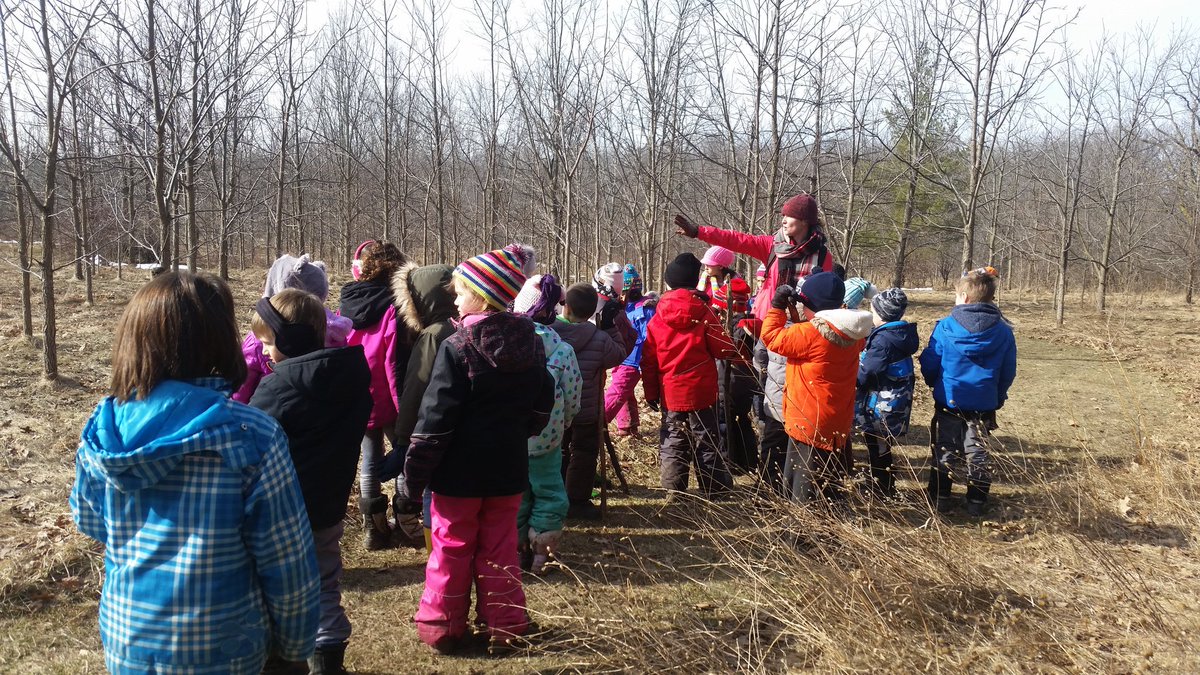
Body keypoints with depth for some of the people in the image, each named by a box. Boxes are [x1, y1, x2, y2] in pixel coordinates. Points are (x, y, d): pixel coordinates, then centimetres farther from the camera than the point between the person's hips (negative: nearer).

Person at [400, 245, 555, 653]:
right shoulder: (530, 344, 2)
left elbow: (436, 419, -17)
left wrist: (414, 474, -10)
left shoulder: (458, 348, -17)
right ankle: (504, 625, 23)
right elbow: (542, 406, 12)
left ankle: (441, 627, 21)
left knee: (452, 548, 9)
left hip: (460, 471, -5)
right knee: (500, 548, 15)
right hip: (509, 468, 5)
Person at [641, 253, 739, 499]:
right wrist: (733, 350, 15)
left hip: (670, 392, 2)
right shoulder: (703, 311, -10)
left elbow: (649, 359, 1)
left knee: (673, 441, 12)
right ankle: (715, 489, 12)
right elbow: (721, 348, -8)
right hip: (702, 390, -2)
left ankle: (673, 489, 14)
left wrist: (651, 392, 9)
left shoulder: (657, 317, -1)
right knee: (707, 440, 7)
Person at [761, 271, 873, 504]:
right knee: (831, 481, 20)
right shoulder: (852, 333, 0)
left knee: (803, 488, 4)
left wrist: (777, 307, -4)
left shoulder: (810, 333, -23)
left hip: (809, 424, -8)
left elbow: (772, 338, -13)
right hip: (838, 422, 8)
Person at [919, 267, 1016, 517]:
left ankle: (940, 497, 19)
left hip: (948, 401, -2)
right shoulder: (1003, 331, -5)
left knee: (945, 449, 13)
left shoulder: (945, 327, -13)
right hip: (984, 404, 2)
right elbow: (1008, 372, 1)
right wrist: (997, 397, 15)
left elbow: (929, 364, -6)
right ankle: (976, 502, 20)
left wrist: (936, 384, 14)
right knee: (978, 452, 14)